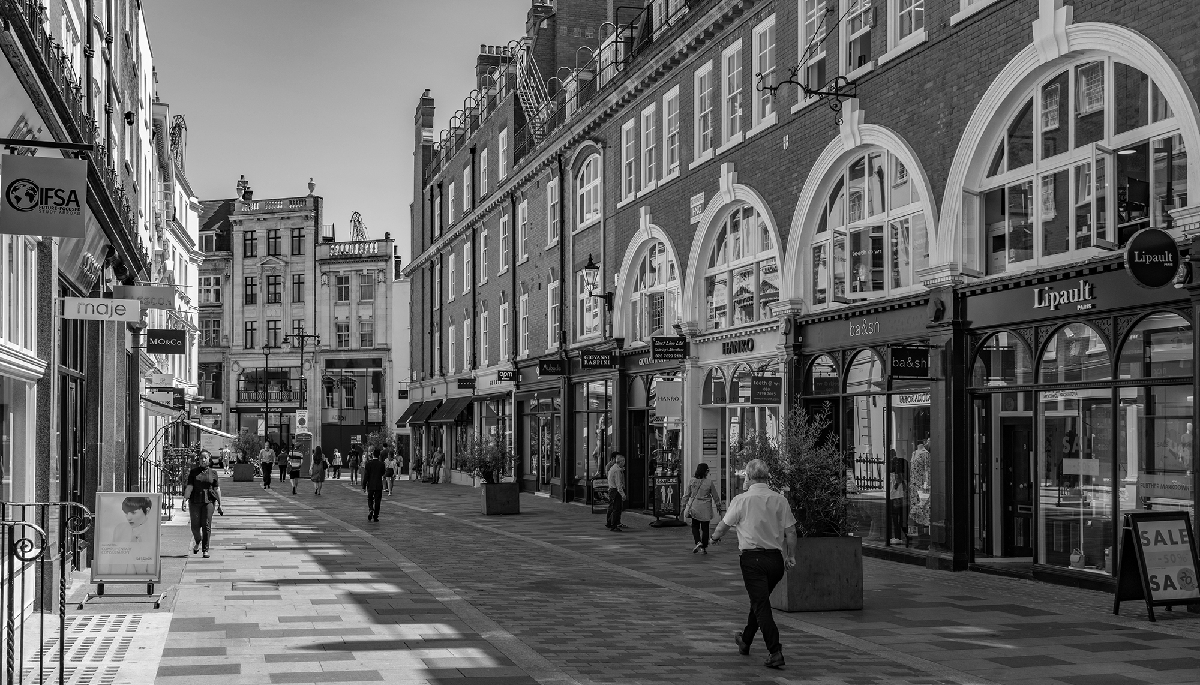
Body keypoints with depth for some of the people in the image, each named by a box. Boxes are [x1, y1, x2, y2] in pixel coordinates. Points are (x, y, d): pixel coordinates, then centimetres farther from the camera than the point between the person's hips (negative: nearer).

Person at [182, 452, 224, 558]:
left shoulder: (213, 473, 6)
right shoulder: (193, 472, 6)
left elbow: (217, 489, 7)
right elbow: (189, 487, -1)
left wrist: (219, 505, 4)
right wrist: (185, 500, -13)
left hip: (208, 501, -1)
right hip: (195, 501, 1)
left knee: (206, 525, -6)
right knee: (195, 525, 1)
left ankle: (205, 550, -1)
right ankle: (198, 542, 32)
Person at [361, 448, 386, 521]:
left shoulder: (369, 463, -10)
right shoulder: (381, 464, -7)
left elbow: (366, 475, -8)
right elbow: (383, 474, 5)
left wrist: (364, 486, -3)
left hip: (370, 485, -1)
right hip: (379, 485, 1)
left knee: (370, 499, 17)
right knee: (377, 501, 7)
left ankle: (370, 509, -9)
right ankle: (375, 517, 7)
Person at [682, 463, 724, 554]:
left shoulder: (692, 482, -4)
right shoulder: (709, 483, -9)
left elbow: (687, 495, 2)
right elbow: (715, 496, 0)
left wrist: (684, 506, 12)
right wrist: (718, 506, 15)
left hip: (694, 508, 1)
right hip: (706, 509, -1)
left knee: (695, 526, 13)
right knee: (705, 528, 8)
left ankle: (698, 542, -9)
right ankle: (704, 547, 11)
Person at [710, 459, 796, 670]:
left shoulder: (742, 500, -7)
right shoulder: (780, 500, 2)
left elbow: (724, 526, 3)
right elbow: (790, 531, 2)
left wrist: (715, 537, 25)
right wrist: (790, 556, 13)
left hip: (752, 558, -5)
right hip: (775, 558, 5)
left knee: (761, 605, -4)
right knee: (760, 601, 21)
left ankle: (775, 651, -14)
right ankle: (745, 641, 39)